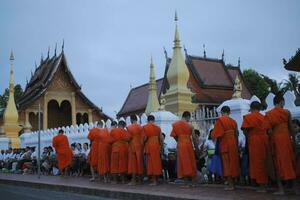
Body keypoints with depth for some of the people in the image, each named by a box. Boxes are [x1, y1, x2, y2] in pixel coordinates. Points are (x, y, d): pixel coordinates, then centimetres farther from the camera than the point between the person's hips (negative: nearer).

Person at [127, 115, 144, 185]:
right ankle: (139, 179, 14)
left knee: (133, 162, 0)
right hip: (139, 145, 3)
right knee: (139, 161, 9)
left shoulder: (129, 127, -7)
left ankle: (133, 180, -2)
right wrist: (141, 144, 9)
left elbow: (128, 137, -7)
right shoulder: (141, 127, 2)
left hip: (132, 146, -3)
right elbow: (142, 137, 1)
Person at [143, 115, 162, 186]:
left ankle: (154, 181, 2)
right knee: (156, 162, 10)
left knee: (150, 162, 2)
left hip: (148, 146, -3)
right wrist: (160, 145, 20)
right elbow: (160, 138, 6)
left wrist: (143, 144, 7)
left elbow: (144, 138, -10)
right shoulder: (157, 128, 5)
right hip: (156, 145, 3)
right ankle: (156, 180, 15)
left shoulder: (144, 127, -4)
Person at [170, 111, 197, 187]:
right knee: (191, 163, 8)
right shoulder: (189, 126, -5)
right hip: (188, 144, -2)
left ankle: (186, 183, 6)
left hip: (180, 145, 2)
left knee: (183, 164, 6)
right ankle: (193, 182, 13)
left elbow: (174, 136, 4)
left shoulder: (175, 124, 2)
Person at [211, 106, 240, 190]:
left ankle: (230, 185, -1)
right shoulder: (233, 121, 8)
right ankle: (232, 183, 18)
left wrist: (213, 134, 11)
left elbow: (215, 134, -10)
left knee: (227, 163, 0)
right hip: (233, 144, 5)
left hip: (225, 144, -5)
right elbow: (236, 134, 10)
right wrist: (236, 145, 17)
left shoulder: (220, 120, -9)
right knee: (233, 162, 12)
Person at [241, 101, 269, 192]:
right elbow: (267, 130, 7)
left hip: (254, 141, -5)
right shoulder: (264, 117, 13)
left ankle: (262, 186, 1)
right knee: (264, 162, 12)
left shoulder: (248, 117, -1)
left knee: (257, 162, 1)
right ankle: (264, 183, 17)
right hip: (264, 139, 5)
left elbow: (245, 130, -7)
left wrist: (248, 137, 10)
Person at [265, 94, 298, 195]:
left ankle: (281, 189, -1)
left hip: (275, 138, 0)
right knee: (289, 161, 9)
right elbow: (290, 127, 6)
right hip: (285, 137, 0)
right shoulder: (286, 112, 2)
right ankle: (294, 187, 12)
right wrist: (293, 137, 15)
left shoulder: (268, 114, 3)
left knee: (278, 162, 4)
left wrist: (271, 138, 3)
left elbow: (269, 130, -3)